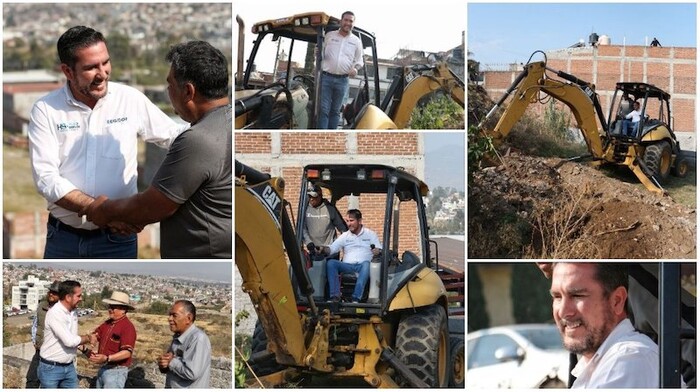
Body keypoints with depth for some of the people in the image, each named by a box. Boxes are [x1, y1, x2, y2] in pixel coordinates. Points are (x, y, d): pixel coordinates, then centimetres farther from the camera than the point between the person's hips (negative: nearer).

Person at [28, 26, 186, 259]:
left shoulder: (131, 99, -3)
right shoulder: (45, 111, -7)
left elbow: (176, 136, 8)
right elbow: (46, 178, -15)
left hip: (117, 237, 0)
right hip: (63, 237, 0)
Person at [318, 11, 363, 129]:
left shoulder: (356, 41, 10)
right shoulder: (329, 36, 8)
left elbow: (359, 60, 16)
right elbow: (321, 54, 14)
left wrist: (355, 68, -5)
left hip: (342, 80, 1)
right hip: (326, 77, -1)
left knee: (335, 111, 8)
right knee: (323, 109, -7)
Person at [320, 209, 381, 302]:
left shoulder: (370, 234, 14)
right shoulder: (344, 236, 19)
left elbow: (379, 251, 6)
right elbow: (331, 249, 8)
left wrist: (376, 251, -19)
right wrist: (323, 249, -15)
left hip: (362, 266, -2)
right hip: (347, 266, 2)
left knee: (366, 264, -37)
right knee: (331, 263, -26)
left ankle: (356, 298, -46)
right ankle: (335, 296, -34)